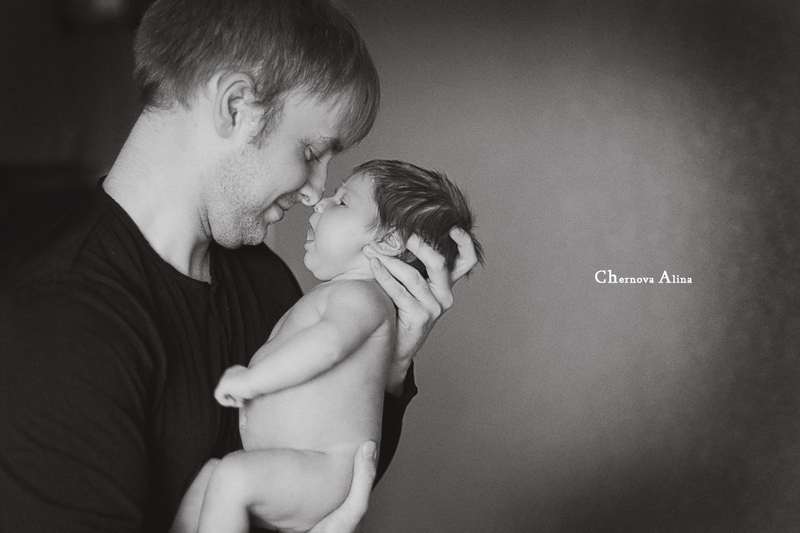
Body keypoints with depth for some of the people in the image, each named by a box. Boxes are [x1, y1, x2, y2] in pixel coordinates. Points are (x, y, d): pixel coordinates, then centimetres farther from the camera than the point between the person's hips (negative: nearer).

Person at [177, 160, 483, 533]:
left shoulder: (360, 294, -12)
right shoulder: (328, 295, 23)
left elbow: (329, 341, -34)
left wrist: (250, 380, -27)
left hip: (326, 471, -11)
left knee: (232, 476, -29)